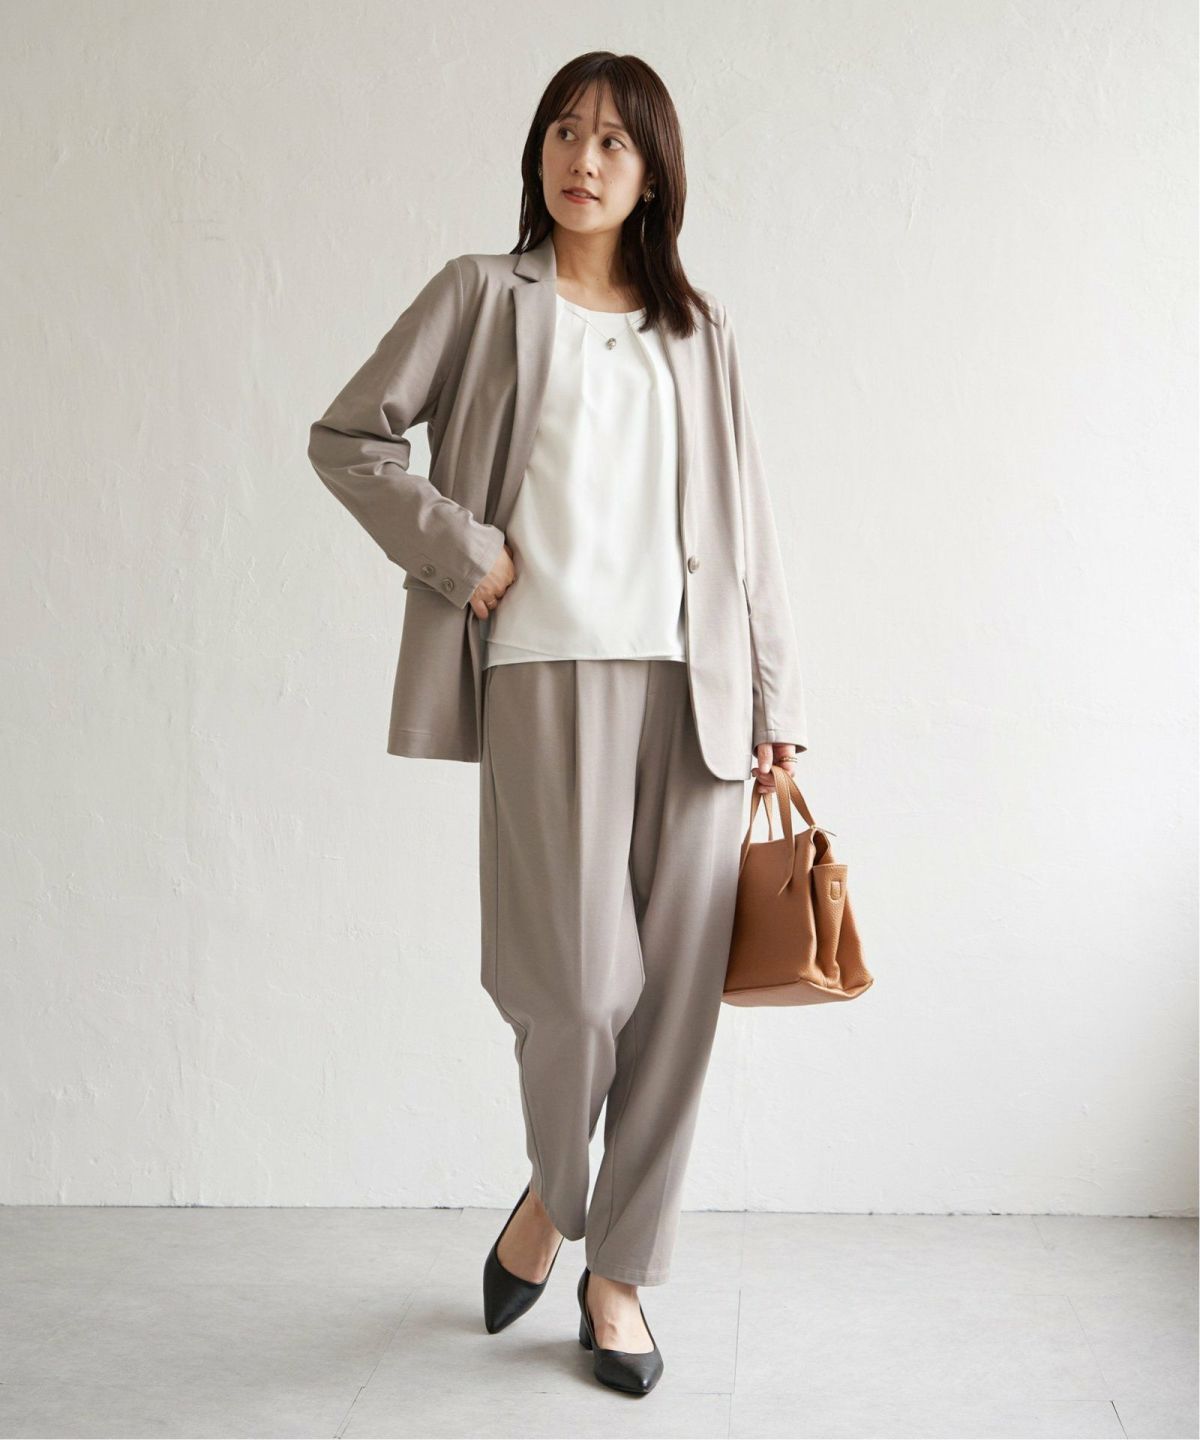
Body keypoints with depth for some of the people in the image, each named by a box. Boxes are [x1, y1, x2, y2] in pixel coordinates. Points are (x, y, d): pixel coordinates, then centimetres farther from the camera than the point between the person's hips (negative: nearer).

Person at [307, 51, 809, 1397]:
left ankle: (619, 1271, 18)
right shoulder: (483, 296, 9)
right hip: (549, 670, -3)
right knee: (581, 982, -10)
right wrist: (465, 552, -5)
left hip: (691, 681, 3)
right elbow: (348, 437, 6)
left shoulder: (698, 327, 16)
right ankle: (552, 1193, 24)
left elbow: (743, 516, 14)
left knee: (677, 989, 1)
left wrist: (774, 696, 9)